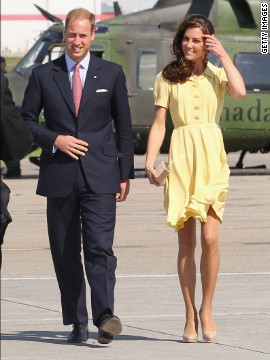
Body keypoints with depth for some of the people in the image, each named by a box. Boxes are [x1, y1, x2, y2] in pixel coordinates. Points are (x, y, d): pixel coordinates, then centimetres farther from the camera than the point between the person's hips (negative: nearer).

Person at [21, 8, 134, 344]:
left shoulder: (111, 73, 7)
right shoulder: (43, 75, 7)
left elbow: (123, 127, 10)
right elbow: (26, 120, 9)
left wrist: (125, 174, 6)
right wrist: (54, 139, -8)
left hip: (100, 177, -2)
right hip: (60, 176, 2)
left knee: (99, 247, -15)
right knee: (65, 253, 4)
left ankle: (105, 317, -25)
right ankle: (77, 323, 10)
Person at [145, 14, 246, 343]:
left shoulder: (216, 74, 9)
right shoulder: (167, 78, 9)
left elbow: (239, 91, -13)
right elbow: (159, 123, 6)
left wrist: (222, 54, -4)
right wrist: (149, 162, -5)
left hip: (212, 159, 0)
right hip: (181, 158, 0)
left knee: (209, 238, -11)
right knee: (186, 241, 1)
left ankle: (206, 309, 4)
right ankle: (190, 315, 7)